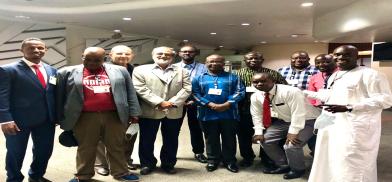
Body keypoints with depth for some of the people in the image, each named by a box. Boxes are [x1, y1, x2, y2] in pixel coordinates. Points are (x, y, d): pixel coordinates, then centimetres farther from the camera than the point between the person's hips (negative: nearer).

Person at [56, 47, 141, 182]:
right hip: (85, 118, 0)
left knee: (116, 146, 10)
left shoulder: (119, 71, 6)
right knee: (85, 148, 9)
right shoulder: (68, 72, 4)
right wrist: (61, 118, 6)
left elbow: (130, 94, 7)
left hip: (115, 116, 1)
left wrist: (133, 113, 2)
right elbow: (60, 96, 6)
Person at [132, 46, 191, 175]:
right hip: (149, 111, -2)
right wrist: (159, 103, -15)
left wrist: (172, 102, -13)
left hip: (174, 112, 2)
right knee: (147, 140, 9)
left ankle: (168, 164, 29)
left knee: (171, 140, 12)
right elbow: (140, 89, -9)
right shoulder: (140, 70, 2)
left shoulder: (181, 71, 11)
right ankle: (147, 164, 27)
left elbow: (186, 89, 1)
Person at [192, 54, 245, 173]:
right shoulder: (199, 78, 8)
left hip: (229, 114, 0)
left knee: (229, 139, 9)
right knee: (211, 139, 11)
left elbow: (239, 92, -3)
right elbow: (195, 94, -1)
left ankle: (229, 161, 23)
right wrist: (210, 104, -14)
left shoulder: (233, 77, 7)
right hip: (207, 114, 1)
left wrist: (226, 104, -16)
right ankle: (213, 160, 26)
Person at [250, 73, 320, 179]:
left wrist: (293, 132, -35)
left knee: (291, 145, -24)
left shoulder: (290, 92, -30)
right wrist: (259, 132, -12)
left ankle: (297, 169, 8)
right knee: (265, 140, -2)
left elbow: (298, 114, -32)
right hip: (284, 121, 7)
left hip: (306, 120, -7)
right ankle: (283, 165, 18)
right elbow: (257, 116, -2)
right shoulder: (255, 97, -9)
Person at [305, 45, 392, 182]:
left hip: (356, 128, -8)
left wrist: (348, 107, -27)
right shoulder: (334, 76, 17)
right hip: (331, 125, 8)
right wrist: (305, 93, 27)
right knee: (329, 162, 15)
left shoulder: (370, 74, -10)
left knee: (351, 168, -4)